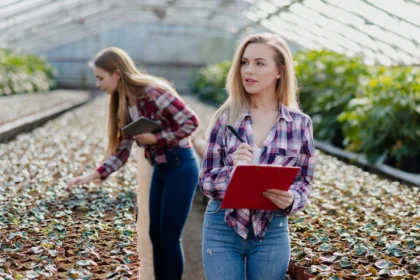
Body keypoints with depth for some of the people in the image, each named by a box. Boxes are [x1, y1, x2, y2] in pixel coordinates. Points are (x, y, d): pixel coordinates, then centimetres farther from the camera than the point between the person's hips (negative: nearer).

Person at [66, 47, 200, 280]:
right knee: (156, 235, 13)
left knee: (169, 237, -2)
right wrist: (92, 176, -4)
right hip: (160, 168, 8)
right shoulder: (123, 104, 4)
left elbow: (191, 121, -21)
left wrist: (155, 138, -22)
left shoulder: (153, 92, -21)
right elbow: (122, 151, 5)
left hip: (181, 166, -8)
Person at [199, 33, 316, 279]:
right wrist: (233, 170, -22)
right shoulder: (226, 117, -4)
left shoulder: (300, 123, -3)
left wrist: (290, 200, -18)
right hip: (222, 229, 0)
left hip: (272, 233, 1)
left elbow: (304, 184, 4)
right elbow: (206, 181, -3)